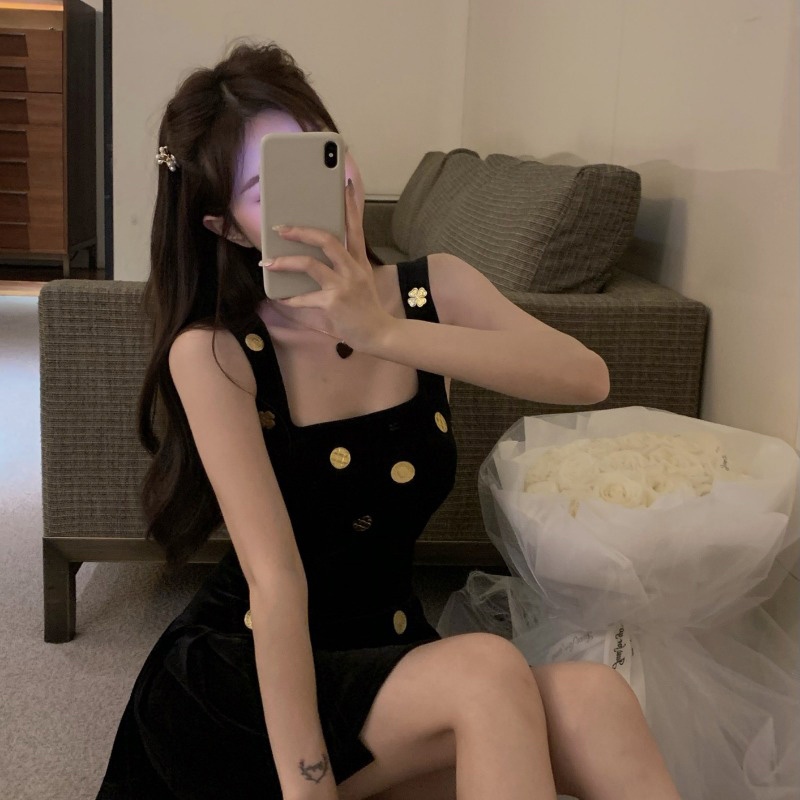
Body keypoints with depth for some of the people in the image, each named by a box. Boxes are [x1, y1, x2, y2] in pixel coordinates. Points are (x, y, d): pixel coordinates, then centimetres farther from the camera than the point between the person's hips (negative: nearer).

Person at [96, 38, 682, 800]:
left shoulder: (434, 288, -2)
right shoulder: (212, 353, -15)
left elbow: (586, 377, -20)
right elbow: (276, 580, -23)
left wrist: (388, 333, -31)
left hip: (387, 659, 4)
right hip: (238, 677, -3)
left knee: (592, 698, -26)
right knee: (487, 671, -31)